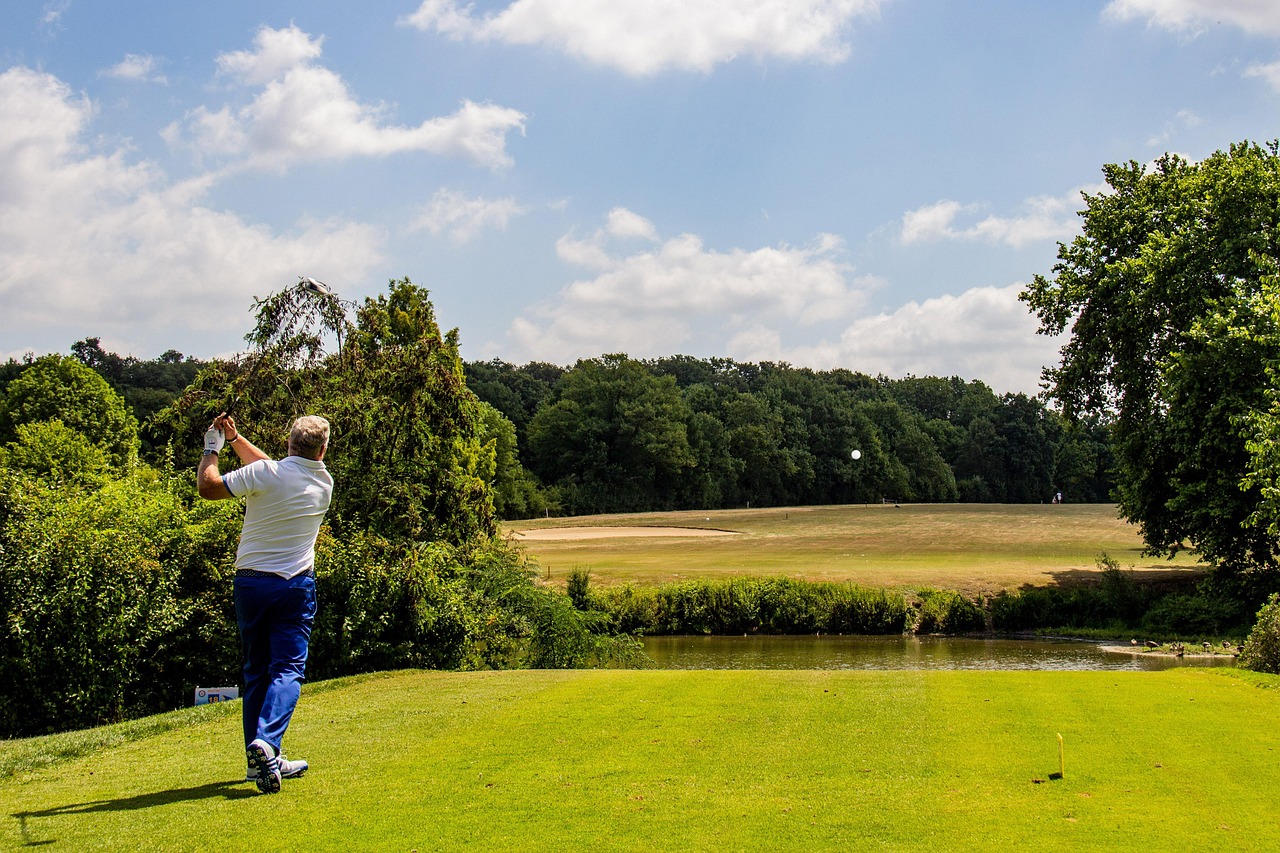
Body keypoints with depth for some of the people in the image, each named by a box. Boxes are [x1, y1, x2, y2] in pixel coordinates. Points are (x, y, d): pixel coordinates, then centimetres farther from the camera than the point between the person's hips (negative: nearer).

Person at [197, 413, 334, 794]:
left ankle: (261, 761, 14)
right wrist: (235, 439, 23)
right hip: (296, 585, 0)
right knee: (288, 668, -4)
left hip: (250, 582, 0)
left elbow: (207, 487, -6)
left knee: (256, 671, 11)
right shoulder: (324, 483, 3)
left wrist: (213, 448, 10)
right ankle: (266, 742, -27)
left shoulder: (265, 473, -11)